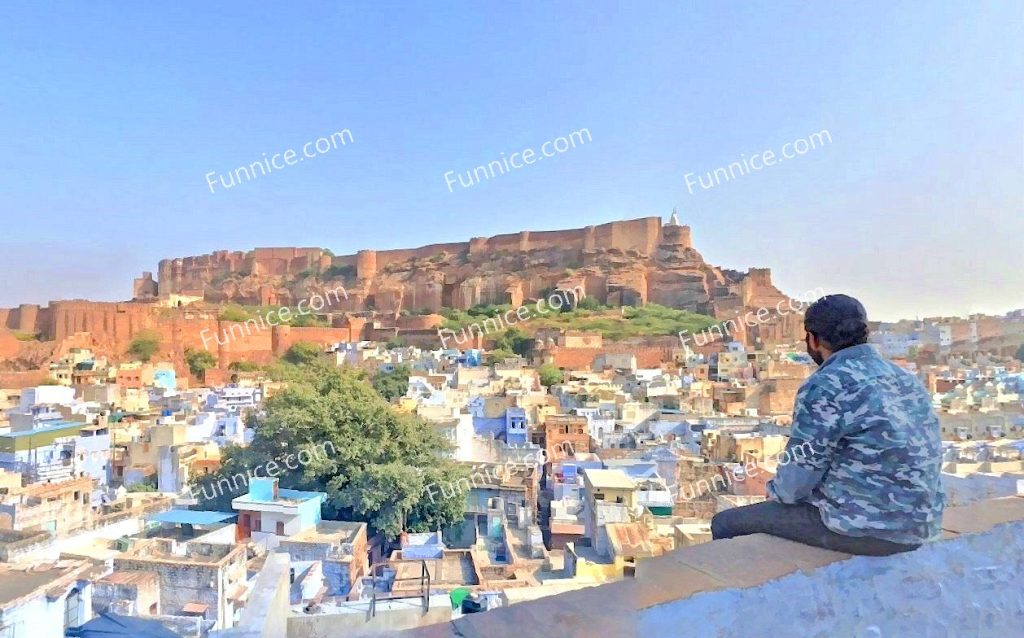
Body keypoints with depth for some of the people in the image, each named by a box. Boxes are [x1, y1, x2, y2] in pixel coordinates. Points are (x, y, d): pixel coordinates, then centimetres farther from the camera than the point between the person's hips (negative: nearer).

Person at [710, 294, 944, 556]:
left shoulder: (825, 386, -17)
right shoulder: (903, 377, 9)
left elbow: (799, 473, -15)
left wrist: (777, 492, 8)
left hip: (864, 525, -9)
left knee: (726, 523, 6)